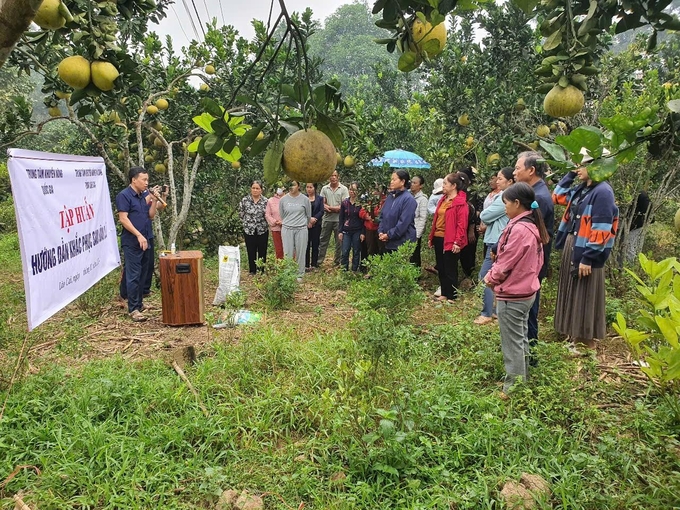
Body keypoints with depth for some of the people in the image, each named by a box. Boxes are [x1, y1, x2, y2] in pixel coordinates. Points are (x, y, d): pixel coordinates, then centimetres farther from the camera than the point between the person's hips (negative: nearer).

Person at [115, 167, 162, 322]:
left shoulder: (143, 196, 14)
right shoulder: (124, 195, -9)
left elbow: (151, 216, 13)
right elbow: (123, 219, -16)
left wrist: (154, 200, 1)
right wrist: (139, 235, -20)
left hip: (145, 241, 8)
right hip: (132, 242, -8)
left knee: (143, 274, 13)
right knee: (134, 275, -6)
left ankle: (139, 302, 24)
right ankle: (133, 309, -3)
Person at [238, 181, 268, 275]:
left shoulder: (265, 201, -3)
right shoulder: (244, 200, -2)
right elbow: (241, 214, 5)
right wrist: (247, 223, 3)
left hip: (262, 231, 0)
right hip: (249, 231, 0)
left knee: (262, 252, 7)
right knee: (251, 252, 7)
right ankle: (252, 271, 19)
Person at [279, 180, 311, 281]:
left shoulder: (305, 199, -1)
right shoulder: (283, 199, 1)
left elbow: (308, 215, 10)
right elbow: (282, 215, 12)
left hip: (301, 229, -1)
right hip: (287, 229, 1)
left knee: (300, 253, 5)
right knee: (288, 253, 2)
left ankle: (300, 275, 17)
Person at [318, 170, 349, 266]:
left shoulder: (344, 189, 0)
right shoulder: (324, 189, 8)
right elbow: (322, 204, 2)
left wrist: (329, 207, -12)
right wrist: (335, 208, -15)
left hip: (339, 219, -2)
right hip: (327, 219, 2)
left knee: (339, 242, 5)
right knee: (323, 240, 7)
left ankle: (337, 262, 14)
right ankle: (319, 260, 13)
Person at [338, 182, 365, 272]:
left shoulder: (360, 203, -3)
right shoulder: (344, 203, 4)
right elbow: (341, 218, 7)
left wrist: (363, 233, -7)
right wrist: (340, 231, 1)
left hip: (357, 231, -2)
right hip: (346, 231, 2)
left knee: (356, 252, 6)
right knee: (345, 252, -2)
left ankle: (354, 271, 17)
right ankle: (344, 270, 8)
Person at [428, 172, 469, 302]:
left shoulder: (460, 202, -11)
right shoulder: (443, 199, 14)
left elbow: (462, 224, -16)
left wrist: (457, 242, -21)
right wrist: (431, 237, 16)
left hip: (450, 241, -8)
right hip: (438, 238, 8)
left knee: (450, 269, 1)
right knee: (441, 268, 14)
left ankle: (452, 297, 13)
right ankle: (444, 294, 26)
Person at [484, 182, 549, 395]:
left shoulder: (518, 229, -24)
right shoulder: (533, 226, 7)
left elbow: (506, 262, -21)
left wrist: (491, 278, -1)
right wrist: (494, 275, 7)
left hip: (512, 295, -10)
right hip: (526, 291, 10)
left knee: (512, 344, 2)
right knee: (521, 340, 20)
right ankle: (522, 381, 34)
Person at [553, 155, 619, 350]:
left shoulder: (602, 192, -16)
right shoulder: (580, 189, 9)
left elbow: (601, 230, -21)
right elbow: (557, 197, 23)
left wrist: (588, 258, -22)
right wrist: (570, 174, 11)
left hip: (587, 252, -9)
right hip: (572, 247, 9)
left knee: (585, 297, 1)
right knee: (572, 294, 16)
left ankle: (586, 341, 14)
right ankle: (574, 334, 29)